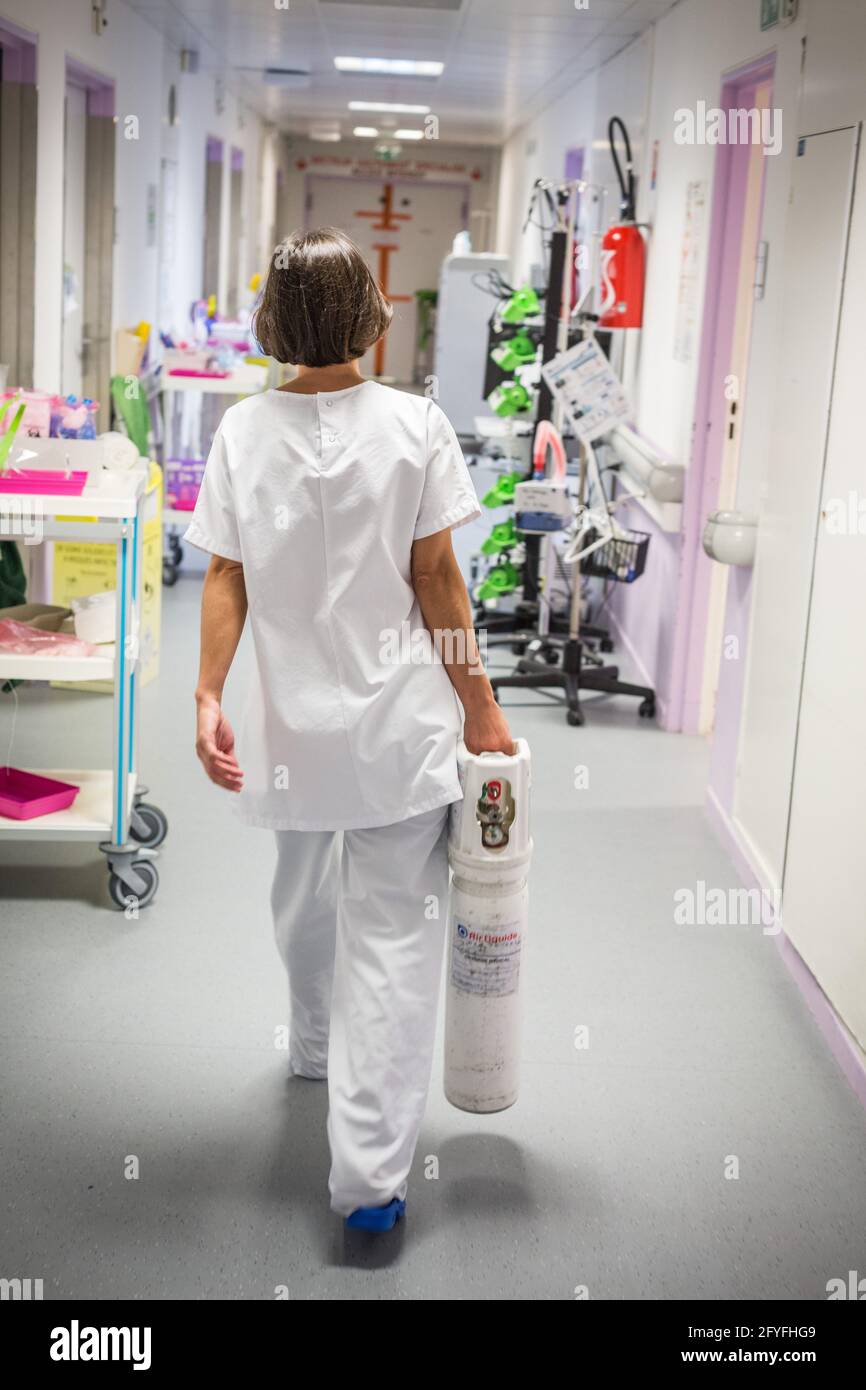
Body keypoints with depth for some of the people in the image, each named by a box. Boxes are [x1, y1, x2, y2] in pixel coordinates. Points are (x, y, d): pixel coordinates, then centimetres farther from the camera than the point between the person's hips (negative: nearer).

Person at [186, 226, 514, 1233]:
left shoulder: (243, 430, -1)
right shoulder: (413, 424, -9)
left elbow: (226, 576, -5)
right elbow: (436, 581, -8)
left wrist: (207, 694, -4)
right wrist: (479, 708, -1)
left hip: (292, 718, 4)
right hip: (398, 719, -3)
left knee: (303, 896, 26)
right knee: (393, 931, 2)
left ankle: (317, 1049, 51)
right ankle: (369, 1170, 1)